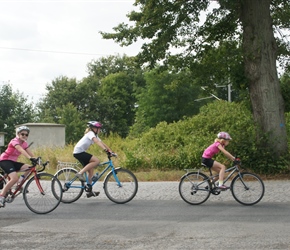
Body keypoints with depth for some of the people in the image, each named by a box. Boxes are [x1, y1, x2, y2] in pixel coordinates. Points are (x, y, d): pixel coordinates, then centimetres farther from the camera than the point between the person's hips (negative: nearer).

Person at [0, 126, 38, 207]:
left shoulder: (24, 143, 5)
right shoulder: (15, 141, -19)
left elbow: (30, 153, -5)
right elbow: (21, 150, -37)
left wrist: (36, 160, -21)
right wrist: (30, 158, -51)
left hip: (13, 161, 8)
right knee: (15, 178, -28)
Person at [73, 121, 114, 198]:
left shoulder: (95, 135, 17)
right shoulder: (91, 133, -12)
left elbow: (102, 143, 12)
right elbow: (96, 141, -30)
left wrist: (110, 151, 1)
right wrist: (105, 149, -43)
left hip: (80, 152, 10)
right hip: (79, 152, -10)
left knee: (91, 170, 8)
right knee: (97, 161, -21)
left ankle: (89, 191, 11)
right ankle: (80, 173, -20)